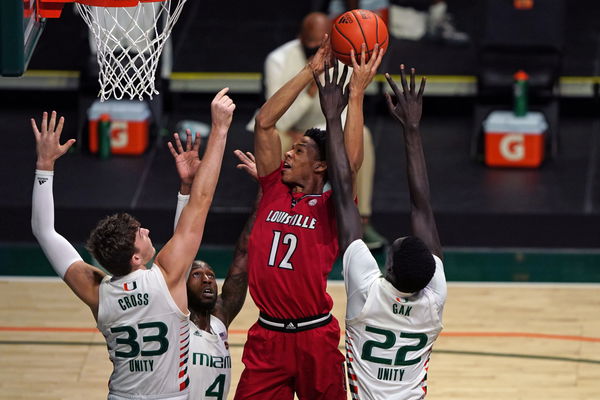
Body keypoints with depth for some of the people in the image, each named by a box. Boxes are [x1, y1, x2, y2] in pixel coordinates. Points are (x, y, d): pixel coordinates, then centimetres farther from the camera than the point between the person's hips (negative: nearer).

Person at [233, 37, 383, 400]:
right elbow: (264, 122, 2)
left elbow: (351, 163, -21)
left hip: (315, 336, -3)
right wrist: (312, 70, 0)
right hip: (267, 335, 3)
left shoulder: (329, 207, -3)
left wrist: (357, 92, -20)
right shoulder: (274, 190, 7)